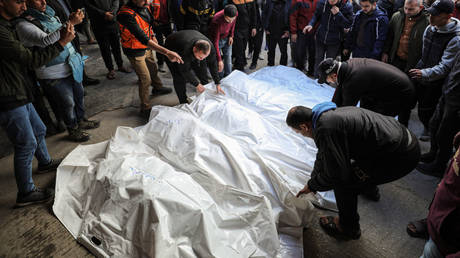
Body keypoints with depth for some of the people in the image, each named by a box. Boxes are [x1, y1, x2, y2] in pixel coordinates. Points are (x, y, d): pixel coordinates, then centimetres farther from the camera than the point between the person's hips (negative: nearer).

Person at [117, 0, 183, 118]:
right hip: (135, 51, -8)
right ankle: (145, 109, 15)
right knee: (145, 79, -2)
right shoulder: (127, 14, -36)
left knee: (153, 68, 27)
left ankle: (157, 88, 56)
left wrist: (152, 36, 1)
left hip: (147, 47, 8)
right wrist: (167, 52, -50)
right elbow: (143, 39, -44)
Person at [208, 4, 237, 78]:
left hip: (227, 38, 5)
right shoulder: (217, 22, -40)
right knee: (217, 61, -4)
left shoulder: (235, 14, -25)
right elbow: (215, 42, -36)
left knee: (228, 58, 6)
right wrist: (219, 60, -38)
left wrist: (231, 35, -1)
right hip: (217, 38, -5)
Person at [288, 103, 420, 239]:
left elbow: (335, 175, -18)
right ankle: (369, 187, 61)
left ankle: (348, 228, 19)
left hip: (401, 156, -10)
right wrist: (313, 179, 31)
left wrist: (312, 186, 1)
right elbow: (323, 154, 22)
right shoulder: (329, 114, 7)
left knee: (342, 181, -4)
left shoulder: (326, 129, -26)